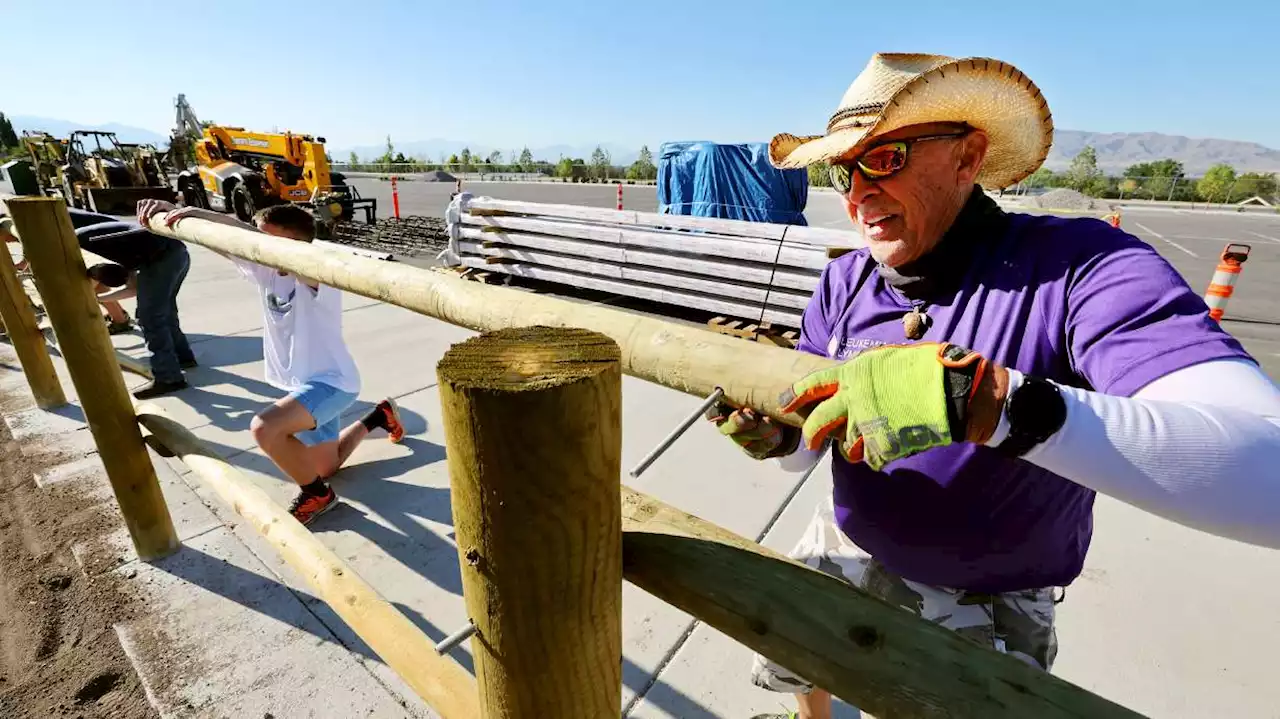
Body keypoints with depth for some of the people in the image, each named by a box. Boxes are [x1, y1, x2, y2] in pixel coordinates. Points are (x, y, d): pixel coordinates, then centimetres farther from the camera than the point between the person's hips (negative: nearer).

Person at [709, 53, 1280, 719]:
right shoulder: (843, 283, -11)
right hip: (843, 555, 6)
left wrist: (986, 397, -52)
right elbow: (806, 451, -5)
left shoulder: (1081, 266, -26)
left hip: (983, 609, -5)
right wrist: (776, 434, -28)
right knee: (792, 665, 28)